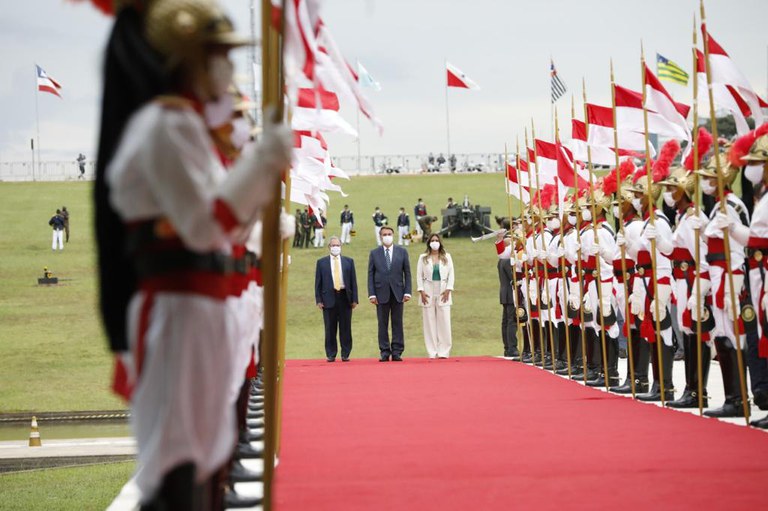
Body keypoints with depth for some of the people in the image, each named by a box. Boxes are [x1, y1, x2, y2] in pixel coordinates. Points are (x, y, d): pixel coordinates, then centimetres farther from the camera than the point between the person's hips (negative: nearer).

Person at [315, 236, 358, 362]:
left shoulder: (349, 261, 10)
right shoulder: (321, 262, 7)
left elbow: (353, 281, 7)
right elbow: (318, 282, 5)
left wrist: (354, 299, 0)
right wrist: (318, 300, -4)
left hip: (345, 297, 1)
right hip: (329, 297, -1)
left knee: (345, 328, 2)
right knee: (330, 329, 1)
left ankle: (345, 354, 8)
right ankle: (330, 355, 7)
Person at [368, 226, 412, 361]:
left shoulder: (402, 252, 7)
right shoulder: (374, 253, 6)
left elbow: (407, 273, 6)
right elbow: (370, 275, 4)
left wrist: (407, 292, -3)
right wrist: (371, 294, -5)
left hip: (397, 293, 0)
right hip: (381, 293, 0)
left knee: (397, 324, 2)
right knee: (383, 324, 1)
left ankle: (397, 352, 4)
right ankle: (384, 352, 4)